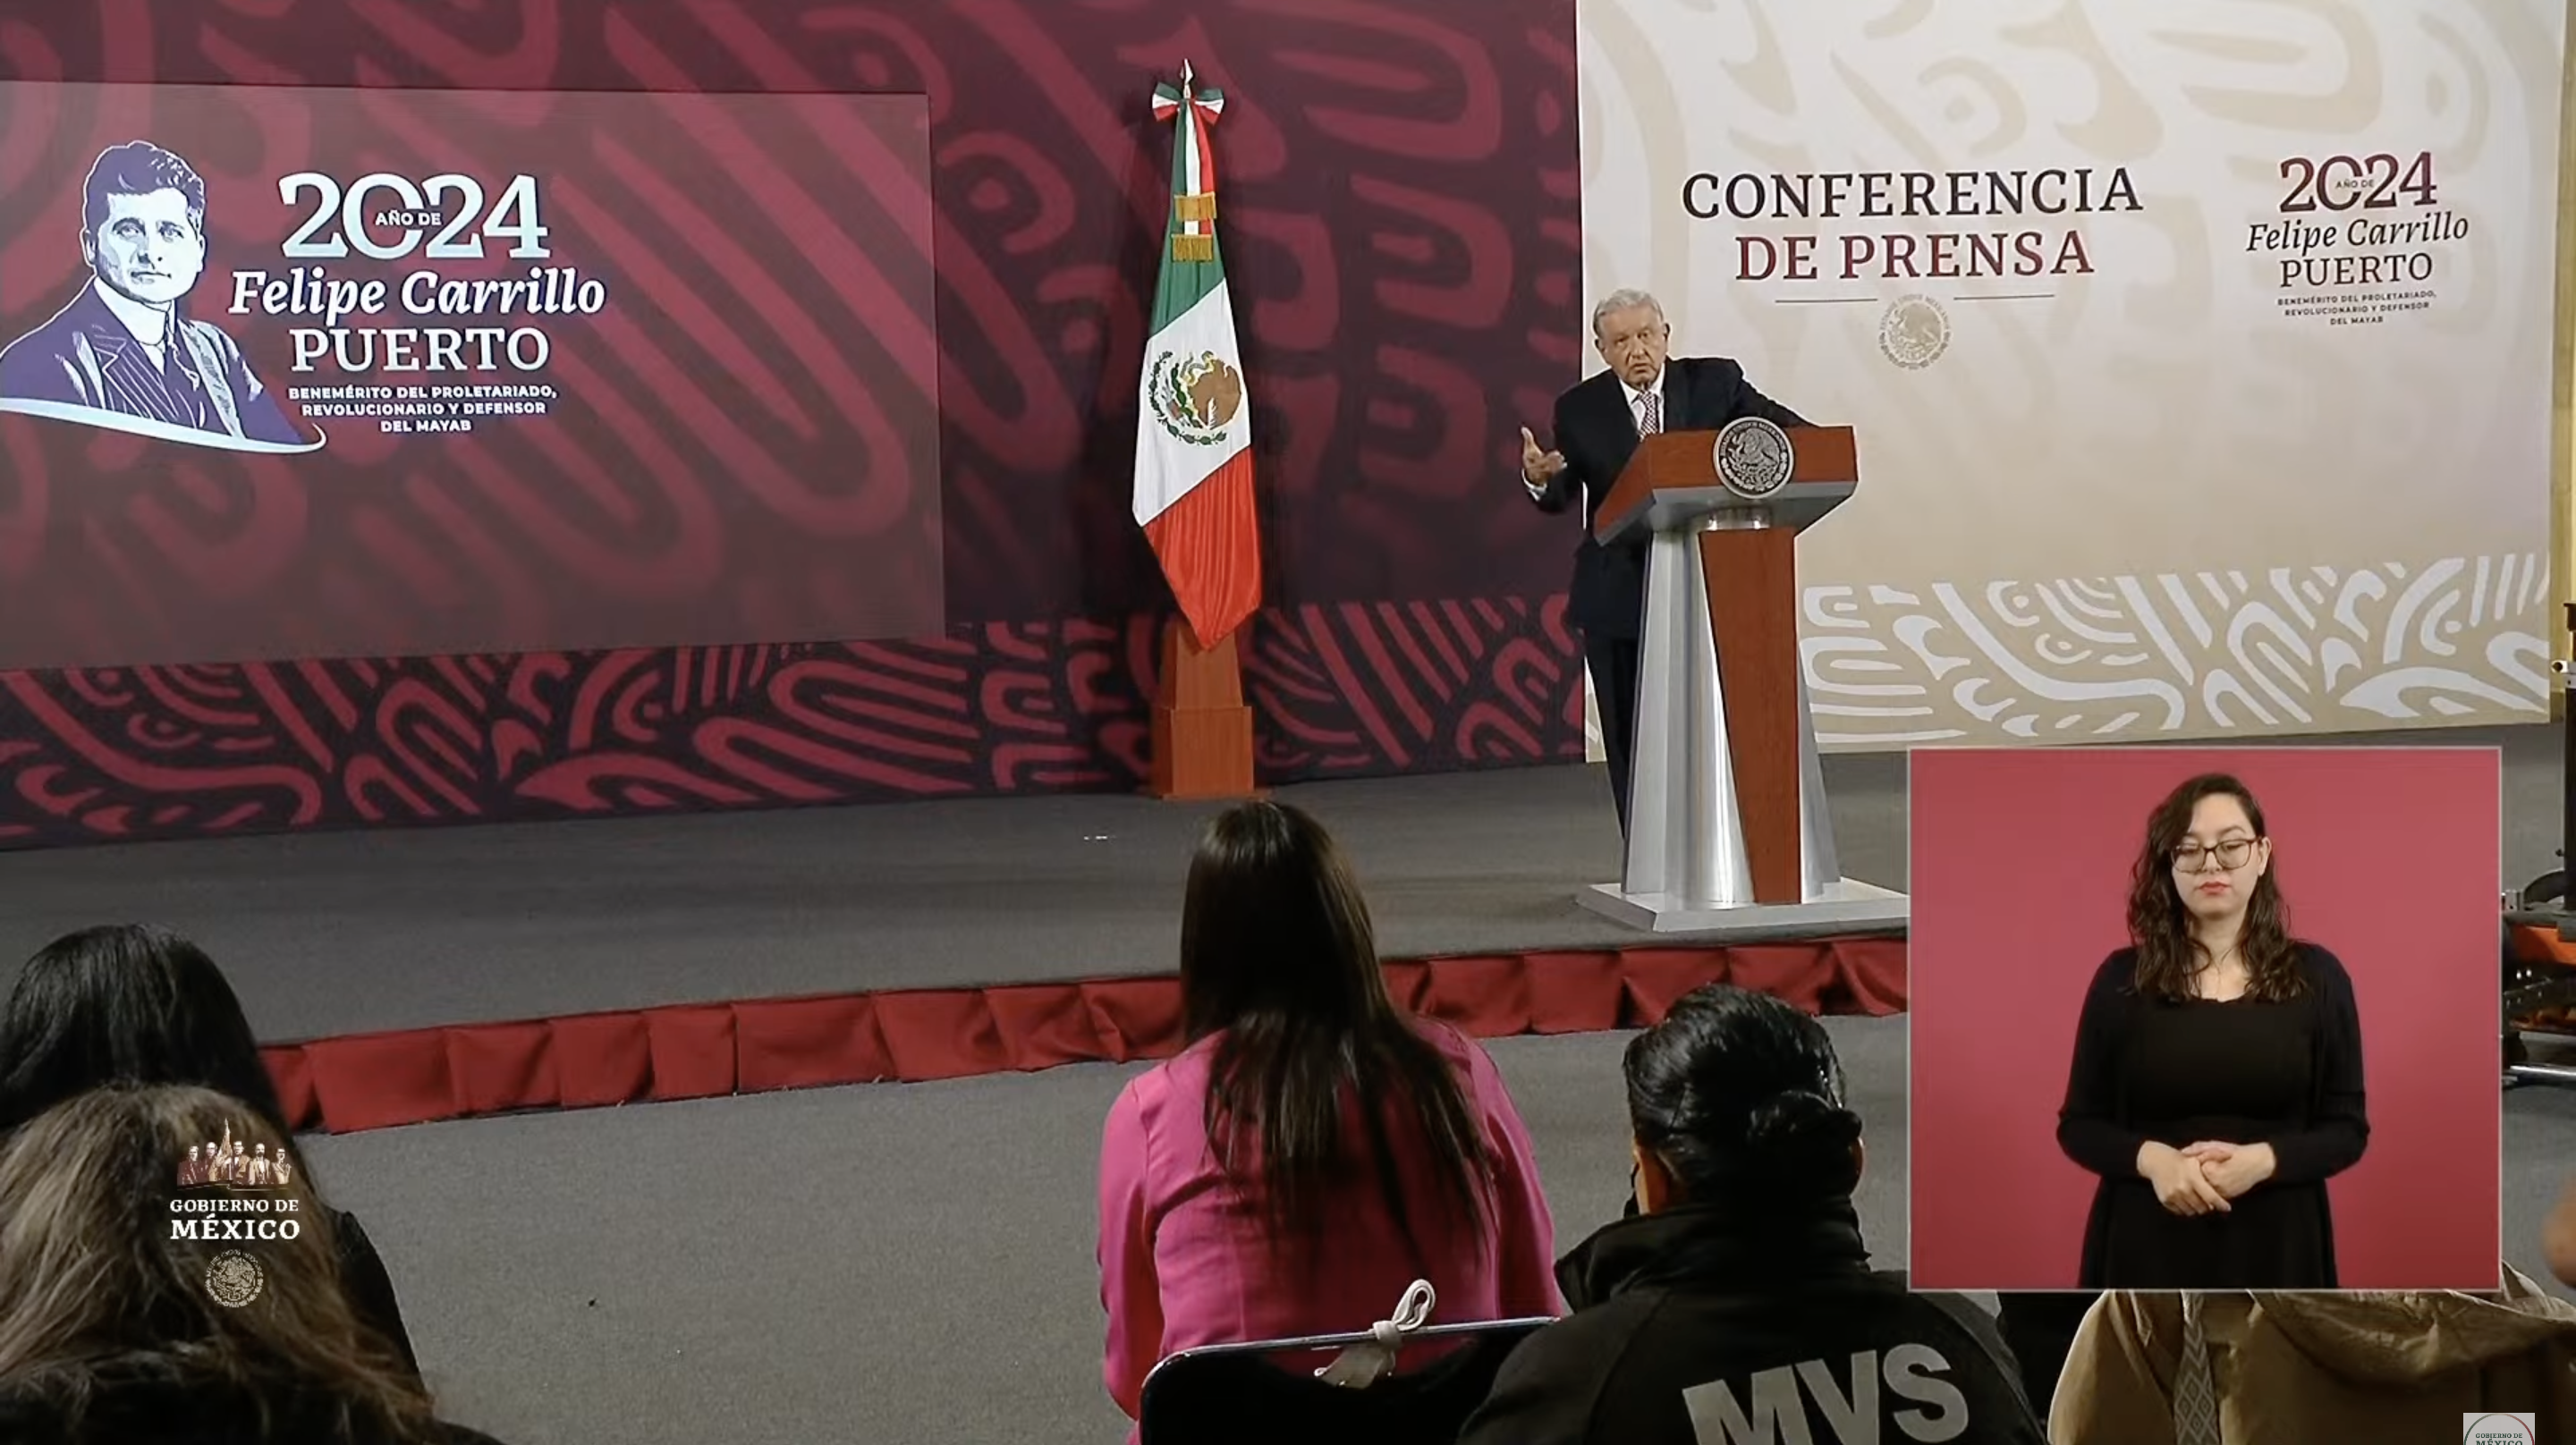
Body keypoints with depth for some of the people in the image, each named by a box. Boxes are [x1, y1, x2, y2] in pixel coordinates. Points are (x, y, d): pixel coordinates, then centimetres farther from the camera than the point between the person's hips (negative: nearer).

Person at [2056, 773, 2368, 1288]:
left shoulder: (2316, 976, 2)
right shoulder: (2122, 979, 2)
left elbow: (2347, 1128, 3)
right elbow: (2078, 1124, 4)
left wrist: (2261, 1160, -15)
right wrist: (2152, 1158, -15)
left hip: (2273, 1248, 0)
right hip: (2147, 1247, 0)